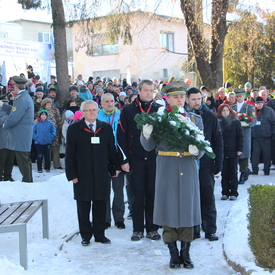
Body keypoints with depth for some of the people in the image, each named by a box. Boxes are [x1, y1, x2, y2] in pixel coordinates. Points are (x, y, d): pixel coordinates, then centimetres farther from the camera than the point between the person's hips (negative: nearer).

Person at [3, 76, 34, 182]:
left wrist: (5, 125, -5)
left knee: (22, 160, -5)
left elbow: (13, 117, -23)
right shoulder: (27, 97, 15)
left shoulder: (21, 99, -18)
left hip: (20, 137, -10)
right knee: (25, 159, 16)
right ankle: (29, 180, 23)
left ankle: (27, 180, -1)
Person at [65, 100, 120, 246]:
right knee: (83, 206, 5)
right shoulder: (74, 129, 2)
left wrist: (115, 167, 5)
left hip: (101, 175, 2)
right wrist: (72, 174, -6)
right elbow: (70, 154, 0)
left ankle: (100, 234, 17)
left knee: (100, 206, 6)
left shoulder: (106, 128, 9)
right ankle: (85, 235, 15)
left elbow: (111, 150, 12)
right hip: (82, 175, -2)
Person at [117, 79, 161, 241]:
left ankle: (152, 228, 14)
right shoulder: (128, 111, 3)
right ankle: (138, 229, 11)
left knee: (153, 193, 5)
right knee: (138, 194, 3)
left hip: (155, 159, 1)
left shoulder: (159, 110, 6)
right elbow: (121, 136, 1)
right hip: (136, 159, -1)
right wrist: (124, 160, -4)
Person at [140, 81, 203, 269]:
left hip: (188, 171, 1)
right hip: (167, 172, -1)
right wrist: (146, 134, -21)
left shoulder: (195, 120, 8)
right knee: (168, 211, 3)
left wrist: (196, 152, -18)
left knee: (188, 210, 5)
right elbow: (149, 147, -1)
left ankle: (185, 253, 19)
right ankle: (174, 254, 16)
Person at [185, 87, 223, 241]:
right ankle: (193, 229, 14)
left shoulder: (210, 116, 3)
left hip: (206, 163, 0)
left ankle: (210, 230, 9)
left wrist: (218, 162, -1)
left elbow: (218, 140, 5)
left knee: (208, 197, 2)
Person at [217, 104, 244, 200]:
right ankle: (225, 193, 13)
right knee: (224, 173, 5)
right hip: (222, 152, 1)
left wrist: (240, 149, -5)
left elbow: (240, 136, 2)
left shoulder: (236, 122, 2)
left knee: (233, 173, 5)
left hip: (233, 152, -1)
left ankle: (233, 193, 11)